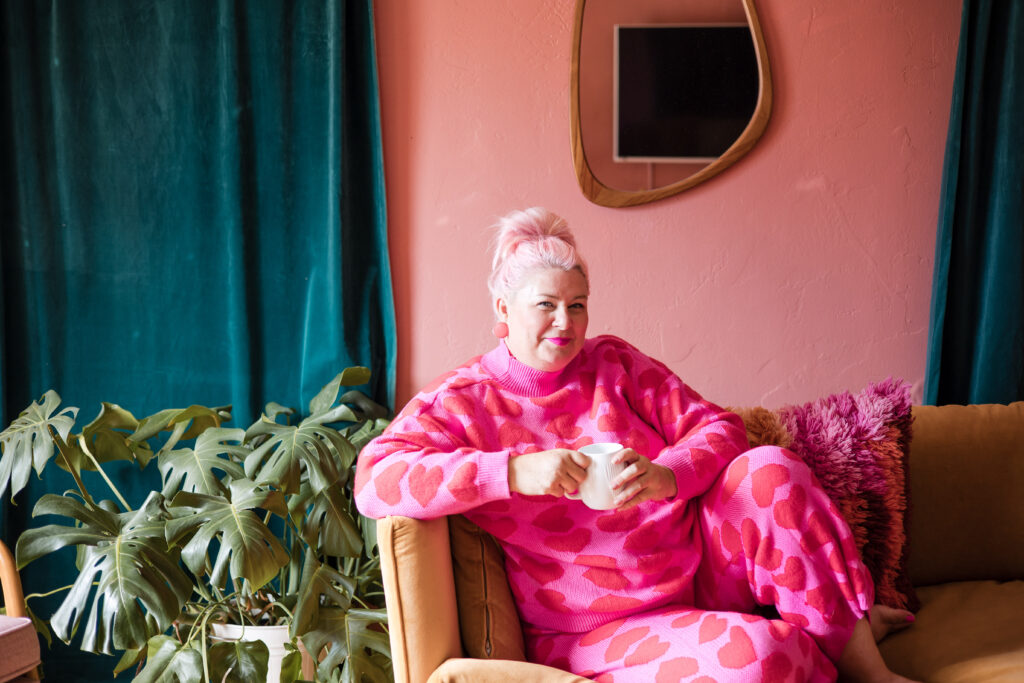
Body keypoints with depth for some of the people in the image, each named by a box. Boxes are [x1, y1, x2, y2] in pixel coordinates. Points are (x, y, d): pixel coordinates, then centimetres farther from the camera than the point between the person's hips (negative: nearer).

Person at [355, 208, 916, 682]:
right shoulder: (459, 403, -5)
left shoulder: (613, 363, 8)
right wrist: (513, 472, -32)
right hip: (599, 632, -5)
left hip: (699, 568, 5)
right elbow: (374, 482, -21)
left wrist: (668, 476, -21)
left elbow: (717, 428, 4)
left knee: (768, 470, -22)